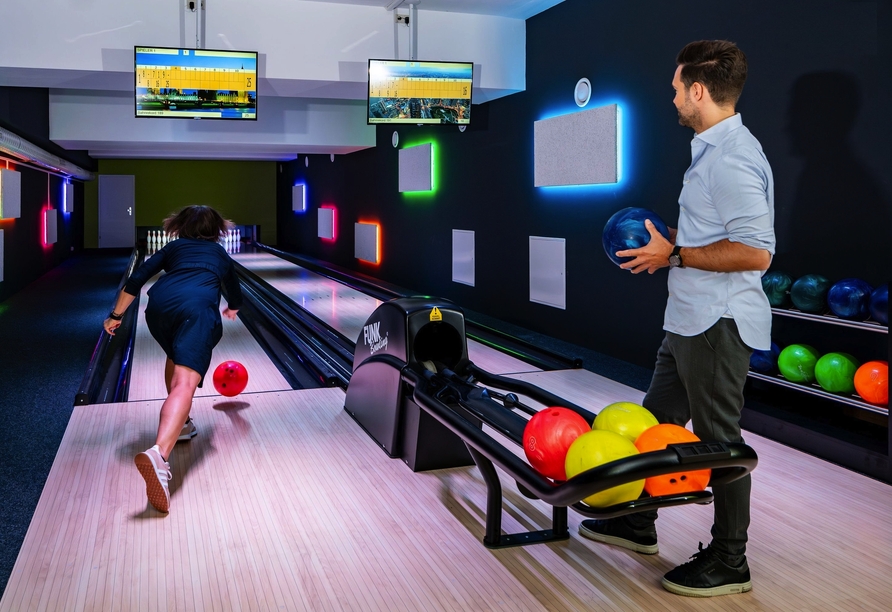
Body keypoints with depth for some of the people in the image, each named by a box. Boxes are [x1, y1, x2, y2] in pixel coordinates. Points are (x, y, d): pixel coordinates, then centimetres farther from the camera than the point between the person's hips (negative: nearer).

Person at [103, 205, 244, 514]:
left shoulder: (173, 247, 31)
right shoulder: (220, 253, 34)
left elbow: (136, 280, 17)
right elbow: (235, 296, 50)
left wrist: (116, 315, 24)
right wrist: (231, 309, 72)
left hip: (159, 306, 3)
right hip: (198, 308, -3)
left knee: (176, 358, 35)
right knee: (185, 382, -20)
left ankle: (181, 424, 40)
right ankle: (158, 454, -44)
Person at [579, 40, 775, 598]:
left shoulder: (732, 158, -20)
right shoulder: (714, 149, 12)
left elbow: (755, 252, -26)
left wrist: (675, 255, -19)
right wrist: (672, 239, 11)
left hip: (717, 323, -11)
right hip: (691, 320, 11)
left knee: (718, 439, 2)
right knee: (658, 420, 19)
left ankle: (728, 563, 18)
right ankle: (637, 525, 35)